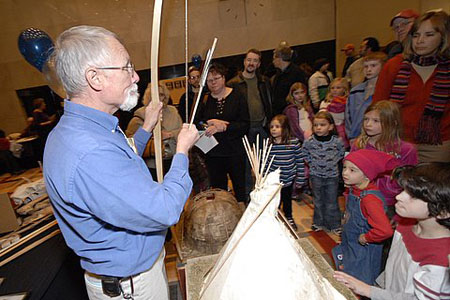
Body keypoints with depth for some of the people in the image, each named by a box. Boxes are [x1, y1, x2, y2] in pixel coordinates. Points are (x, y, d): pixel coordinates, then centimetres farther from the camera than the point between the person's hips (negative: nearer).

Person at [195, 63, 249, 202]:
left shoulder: (237, 96, -1)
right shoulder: (205, 100, 8)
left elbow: (245, 125, -9)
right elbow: (196, 123, 3)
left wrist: (223, 127, -18)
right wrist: (210, 124, -16)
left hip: (235, 151, -2)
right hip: (213, 153, 3)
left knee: (240, 187, 7)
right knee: (217, 188, 11)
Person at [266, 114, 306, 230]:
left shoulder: (294, 143, -13)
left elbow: (300, 161, -6)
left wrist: (300, 179, -4)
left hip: (289, 179, 0)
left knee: (287, 200, 20)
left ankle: (289, 218, 45)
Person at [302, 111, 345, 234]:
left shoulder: (337, 141, -13)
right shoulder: (309, 142, -12)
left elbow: (341, 152, 7)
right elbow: (304, 153, 6)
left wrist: (334, 161, -2)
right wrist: (311, 163, 0)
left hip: (332, 175, -1)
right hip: (316, 175, 1)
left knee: (332, 201, 10)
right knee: (318, 200, 15)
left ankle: (334, 224, 26)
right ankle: (319, 222, 31)